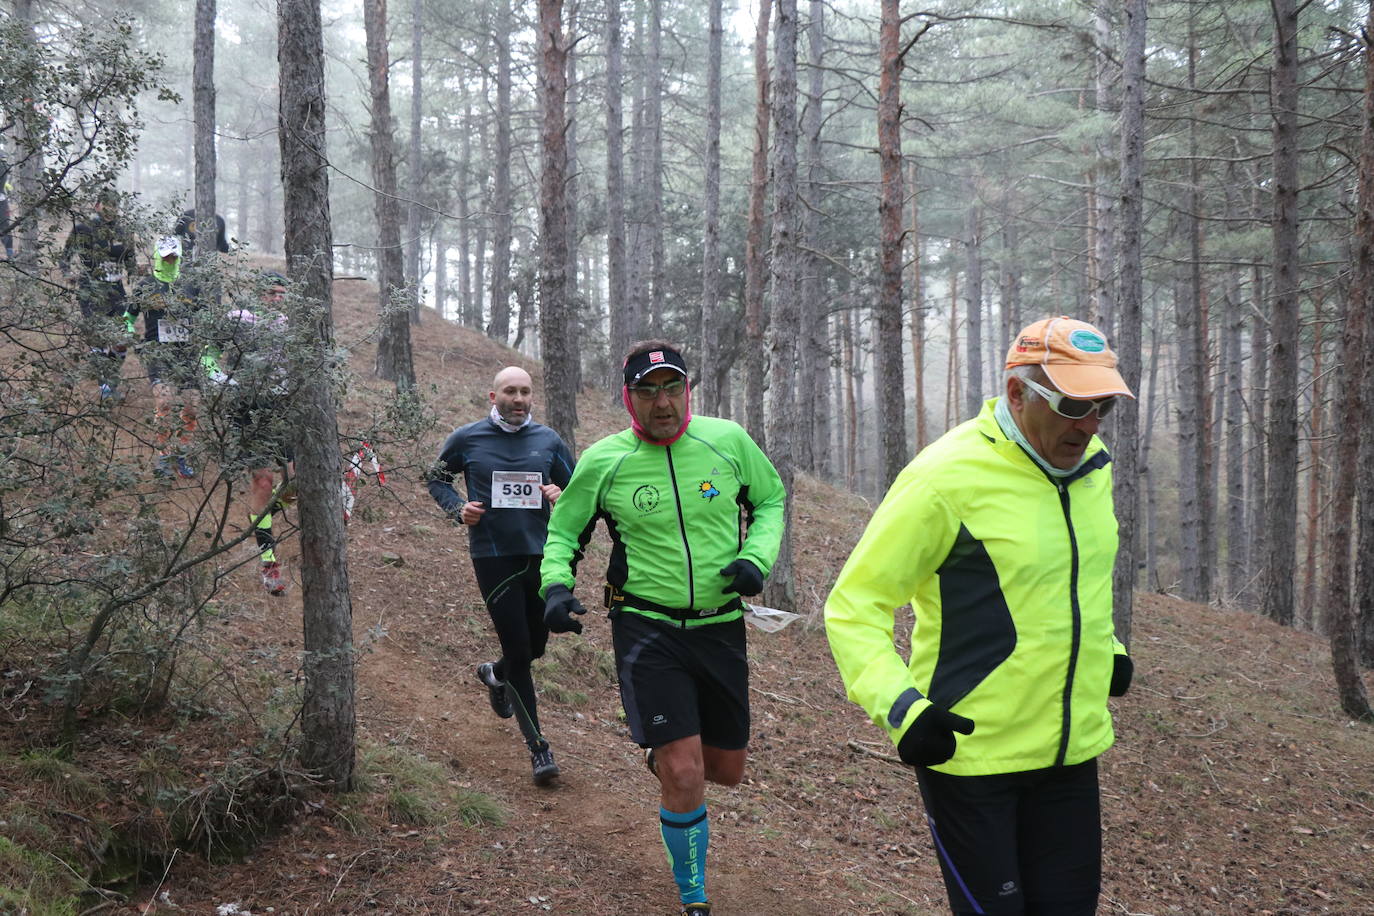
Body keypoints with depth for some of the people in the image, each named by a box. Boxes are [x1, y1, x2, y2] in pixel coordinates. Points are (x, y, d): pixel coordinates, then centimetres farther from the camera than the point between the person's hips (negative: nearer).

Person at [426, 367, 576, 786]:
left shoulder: (548, 441, 4)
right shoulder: (467, 439, -2)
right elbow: (437, 480, 13)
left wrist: (561, 497, -10)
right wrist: (458, 509, -7)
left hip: (541, 555, 3)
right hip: (493, 558, -3)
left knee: (536, 645, 15)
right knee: (518, 651, -5)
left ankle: (495, 674, 51)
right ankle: (538, 748, 4)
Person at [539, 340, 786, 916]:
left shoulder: (727, 441, -5)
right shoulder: (602, 462, -8)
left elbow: (770, 500, 11)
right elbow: (563, 529, 7)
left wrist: (757, 556, -7)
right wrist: (556, 585, -11)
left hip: (720, 626, 3)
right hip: (647, 627, -3)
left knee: (727, 770, 14)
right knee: (684, 776, -12)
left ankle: (662, 748, 49)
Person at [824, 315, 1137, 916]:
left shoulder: (1092, 466, 5)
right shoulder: (948, 477, -19)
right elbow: (853, 607, -16)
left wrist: (1107, 650, 19)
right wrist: (898, 706, -28)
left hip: (1071, 750, 7)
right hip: (970, 750, -7)